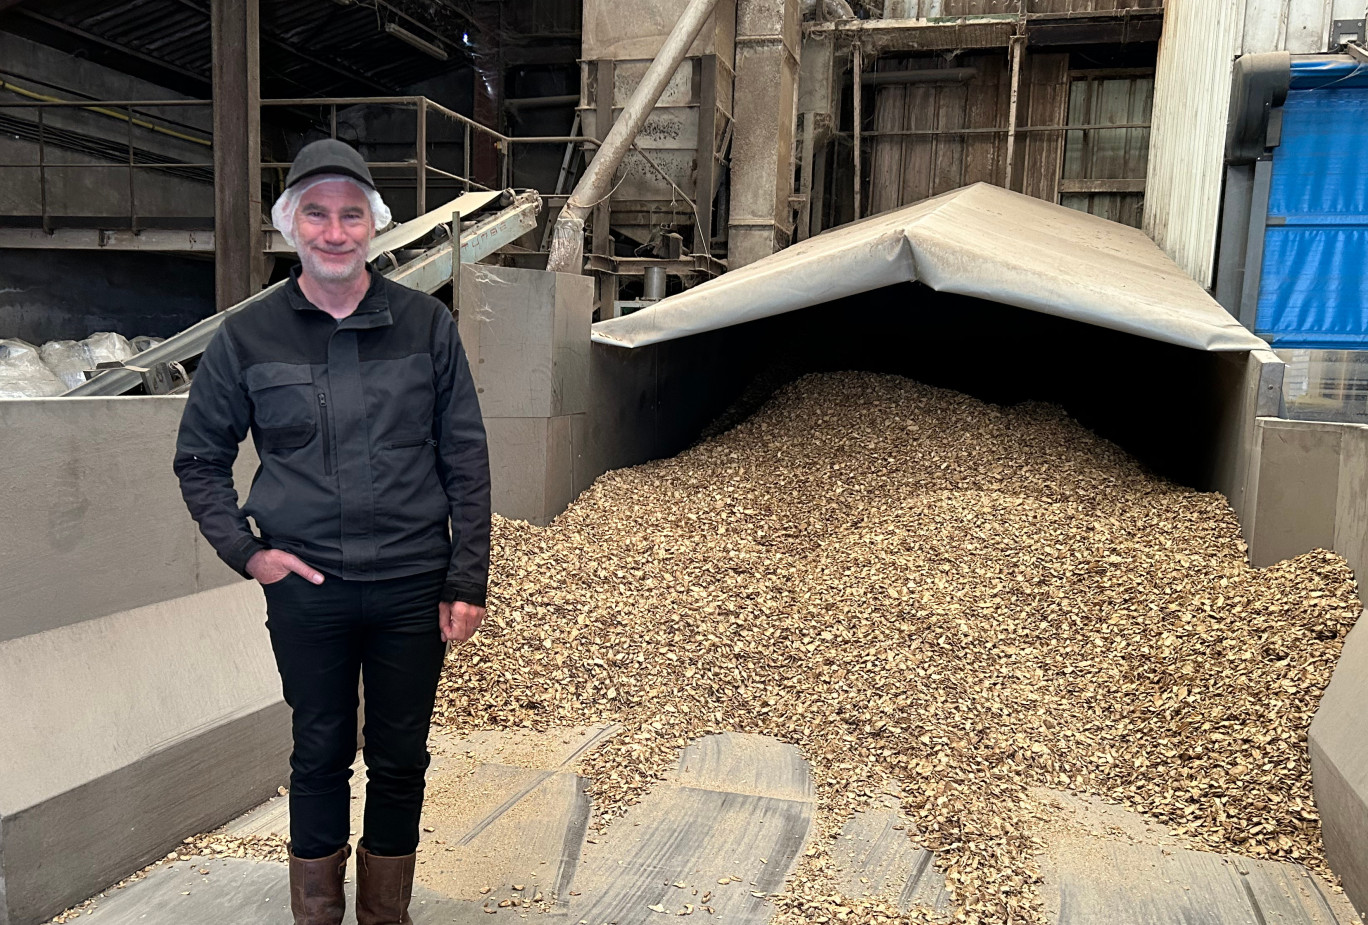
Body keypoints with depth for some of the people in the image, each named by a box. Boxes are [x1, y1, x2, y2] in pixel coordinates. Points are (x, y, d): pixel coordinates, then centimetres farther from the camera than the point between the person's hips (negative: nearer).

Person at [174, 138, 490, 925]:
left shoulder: (425, 323, -2)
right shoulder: (247, 336, -1)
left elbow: (466, 460, -1)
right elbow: (199, 458, 10)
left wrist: (468, 580, -3)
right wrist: (244, 550, -3)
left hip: (412, 586, 0)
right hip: (306, 589, 0)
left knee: (401, 757, 13)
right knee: (321, 752, 14)